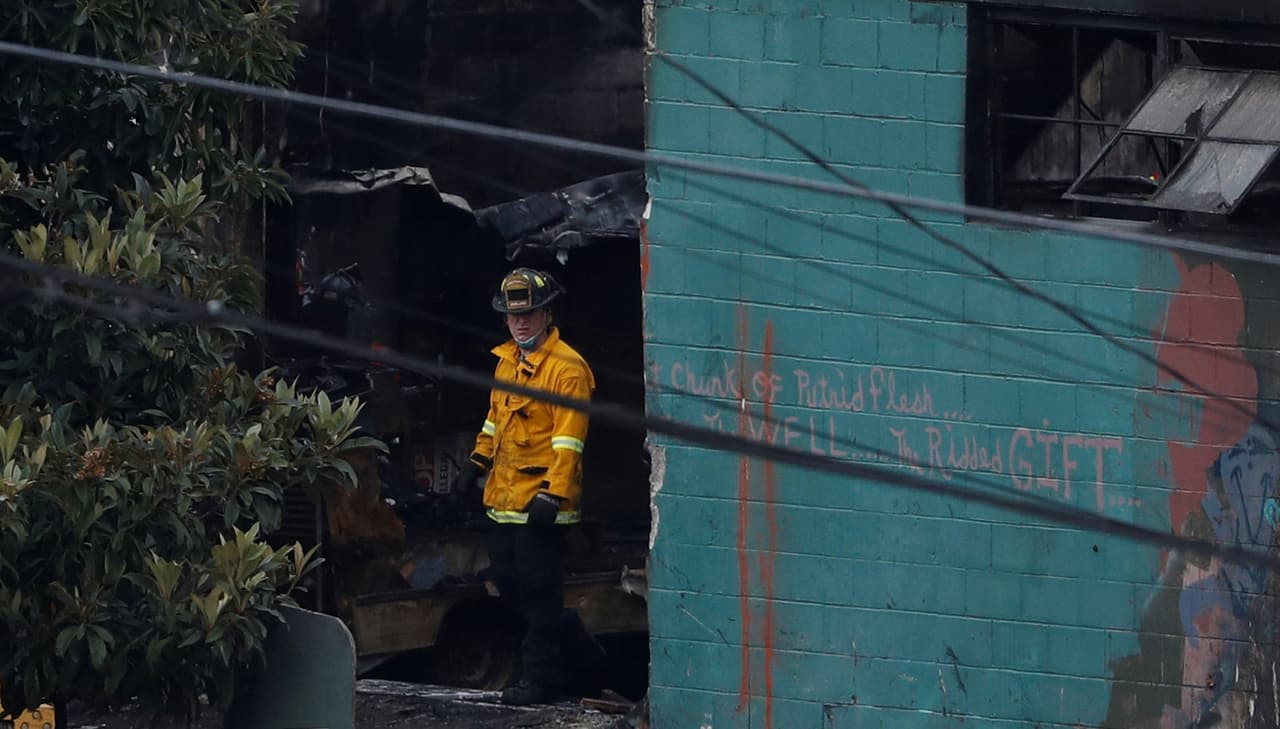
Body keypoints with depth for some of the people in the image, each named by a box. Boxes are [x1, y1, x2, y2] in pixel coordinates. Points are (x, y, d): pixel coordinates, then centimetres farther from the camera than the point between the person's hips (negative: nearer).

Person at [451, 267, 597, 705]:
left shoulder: (566, 368, -13)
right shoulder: (507, 361, 14)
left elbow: (568, 438, -18)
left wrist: (553, 493, -23)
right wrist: (477, 463, 24)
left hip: (541, 500, -9)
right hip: (505, 496, 9)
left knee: (538, 585, -4)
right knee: (505, 579, 13)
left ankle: (541, 677, 3)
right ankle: (563, 627, 34)